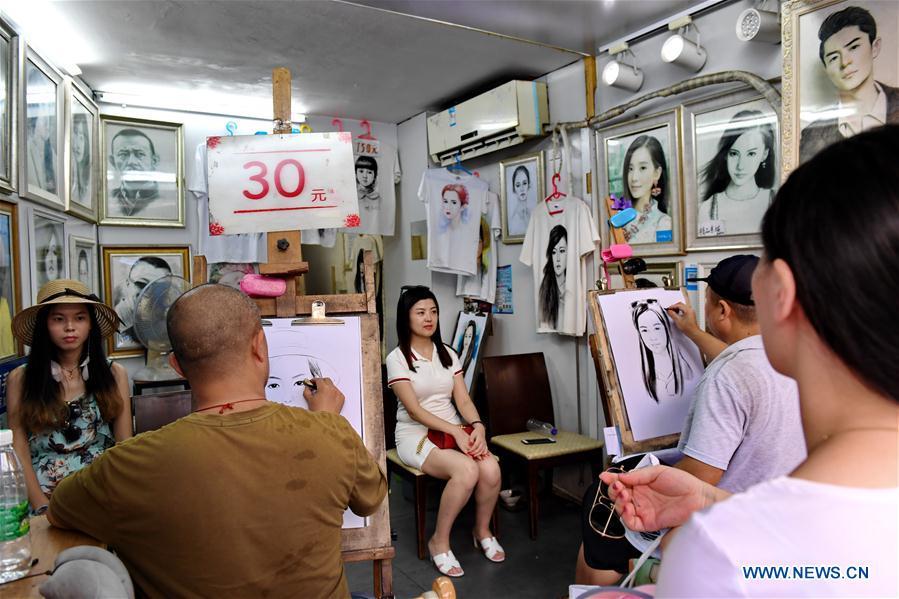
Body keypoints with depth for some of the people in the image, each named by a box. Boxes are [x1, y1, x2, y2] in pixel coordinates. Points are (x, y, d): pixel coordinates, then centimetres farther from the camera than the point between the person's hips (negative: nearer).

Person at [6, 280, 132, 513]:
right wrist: (43, 506, -10)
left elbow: (125, 445, 6)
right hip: (43, 494, 1)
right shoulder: (20, 378, 8)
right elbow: (19, 448, 3)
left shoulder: (114, 374, 8)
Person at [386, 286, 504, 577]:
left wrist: (477, 427, -16)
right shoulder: (397, 358, -6)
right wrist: (456, 431, -22)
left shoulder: (447, 354, 11)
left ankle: (482, 529, 7)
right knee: (467, 470, -32)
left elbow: (463, 400, 5)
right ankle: (439, 542, -8)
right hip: (416, 435, -5)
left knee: (491, 469, -24)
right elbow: (414, 410, -13)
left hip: (455, 431, 5)